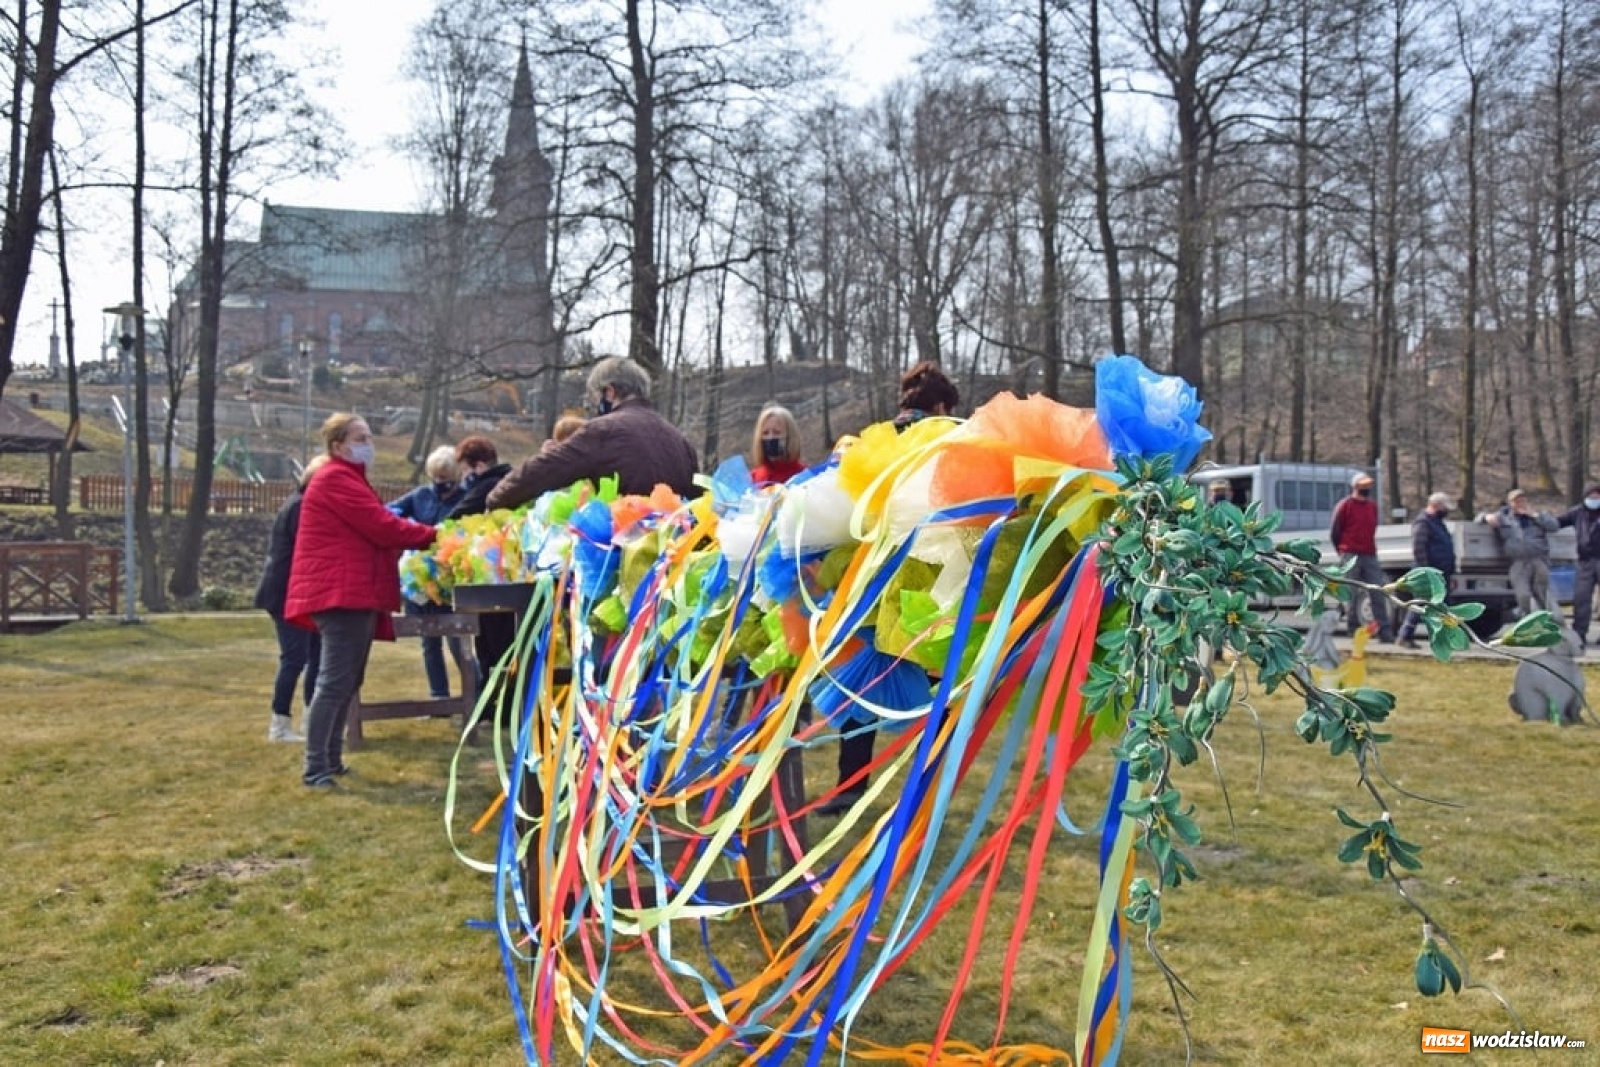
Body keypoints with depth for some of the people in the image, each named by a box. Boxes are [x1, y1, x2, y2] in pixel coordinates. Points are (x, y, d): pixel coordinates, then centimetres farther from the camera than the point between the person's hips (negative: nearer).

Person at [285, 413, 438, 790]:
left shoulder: (349, 478, 24)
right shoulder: (335, 479, -11)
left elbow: (373, 528, 18)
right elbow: (381, 527, -17)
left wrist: (423, 538, 5)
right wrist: (433, 535, -9)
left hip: (355, 592, 11)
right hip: (340, 591, -11)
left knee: (347, 681, 13)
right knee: (335, 681, -11)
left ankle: (331, 759, 20)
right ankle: (315, 768, -9)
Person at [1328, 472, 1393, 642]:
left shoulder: (1373, 505, 13)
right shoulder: (1345, 505, -4)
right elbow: (1334, 532, 0)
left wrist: (1369, 548, 15)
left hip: (1370, 556, 5)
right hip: (1351, 557, -5)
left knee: (1378, 593, 1)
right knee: (1352, 595, -2)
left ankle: (1384, 631, 4)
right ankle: (1353, 630, 3)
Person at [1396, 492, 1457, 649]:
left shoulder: (1438, 523, 21)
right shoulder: (1423, 523, -10)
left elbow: (1448, 549, 26)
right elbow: (1418, 550, -19)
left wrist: (1451, 573, 22)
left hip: (1442, 574, 9)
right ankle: (1406, 637, -5)